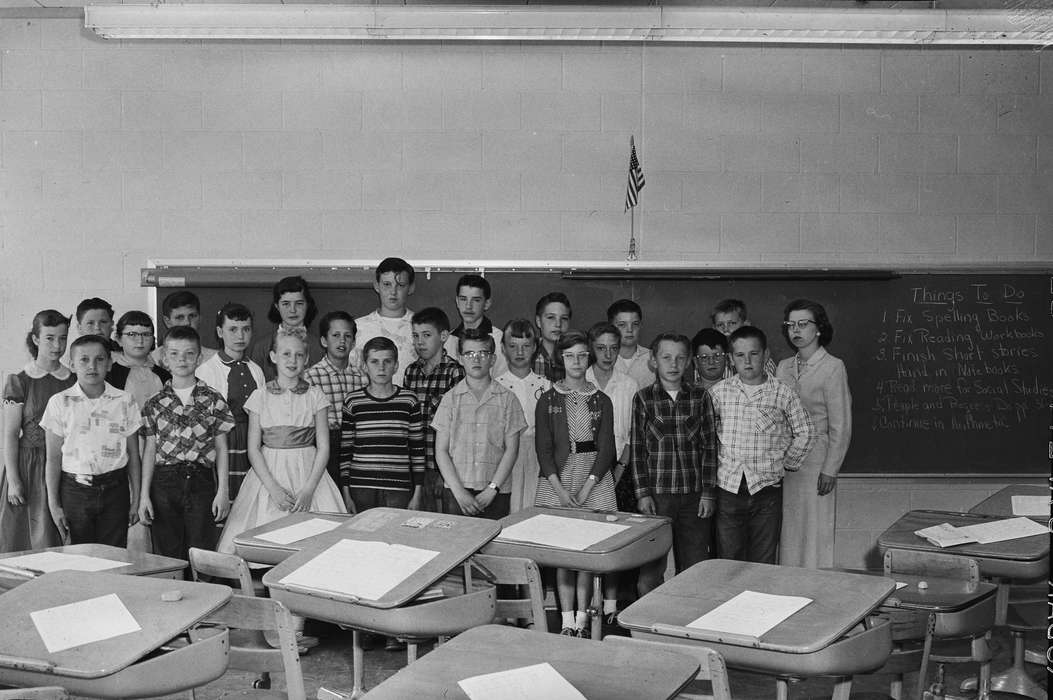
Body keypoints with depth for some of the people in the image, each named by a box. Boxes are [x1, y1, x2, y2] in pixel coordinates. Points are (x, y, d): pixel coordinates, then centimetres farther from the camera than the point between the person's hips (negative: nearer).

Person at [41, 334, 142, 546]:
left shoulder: (124, 401, 3)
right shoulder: (59, 402, 1)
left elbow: (133, 455, 6)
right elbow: (53, 458, 2)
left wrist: (136, 500, 4)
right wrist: (53, 504, -1)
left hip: (114, 489, 1)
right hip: (74, 488, 0)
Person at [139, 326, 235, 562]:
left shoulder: (212, 400, 3)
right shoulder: (155, 404, 6)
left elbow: (221, 448, 4)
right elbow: (150, 450, 8)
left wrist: (222, 491, -1)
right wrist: (144, 495, 3)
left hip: (201, 482, -1)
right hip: (164, 483, 1)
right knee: (167, 555, 5)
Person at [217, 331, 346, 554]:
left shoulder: (315, 396, 4)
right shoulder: (260, 397, 4)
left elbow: (323, 447, 2)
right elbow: (253, 449, 2)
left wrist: (309, 489, -10)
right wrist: (273, 488, -10)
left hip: (308, 473, 0)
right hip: (268, 473, 0)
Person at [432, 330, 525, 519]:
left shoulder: (507, 399, 5)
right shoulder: (451, 398, 7)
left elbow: (511, 450, 2)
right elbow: (441, 450, 4)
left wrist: (492, 489, -8)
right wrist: (458, 491, -7)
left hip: (496, 495, 0)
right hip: (455, 492, 1)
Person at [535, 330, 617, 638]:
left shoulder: (601, 401, 6)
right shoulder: (548, 401, 5)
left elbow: (606, 450, 1)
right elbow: (543, 449, 0)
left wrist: (586, 487, -10)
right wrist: (560, 490, -12)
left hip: (594, 479, 0)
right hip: (557, 478, 0)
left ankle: (582, 619, 3)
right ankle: (568, 621, 2)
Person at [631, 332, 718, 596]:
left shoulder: (700, 397, 5)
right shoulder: (643, 399, 2)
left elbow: (710, 447, 6)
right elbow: (636, 449, 2)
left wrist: (708, 493, 0)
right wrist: (643, 493, -4)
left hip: (694, 496, 1)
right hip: (656, 494, -1)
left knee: (694, 570, 4)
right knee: (650, 569, 1)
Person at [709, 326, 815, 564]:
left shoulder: (782, 393, 1)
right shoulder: (719, 392, 2)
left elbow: (805, 432, 11)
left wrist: (788, 462, 8)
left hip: (767, 488, 0)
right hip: (728, 488, 1)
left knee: (764, 564, 4)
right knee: (728, 563, 4)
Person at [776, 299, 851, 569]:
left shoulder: (833, 367, -6)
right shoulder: (783, 367, 11)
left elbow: (841, 426, -7)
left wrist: (830, 470, -11)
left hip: (815, 460, -5)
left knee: (815, 534, -1)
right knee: (788, 535, 7)